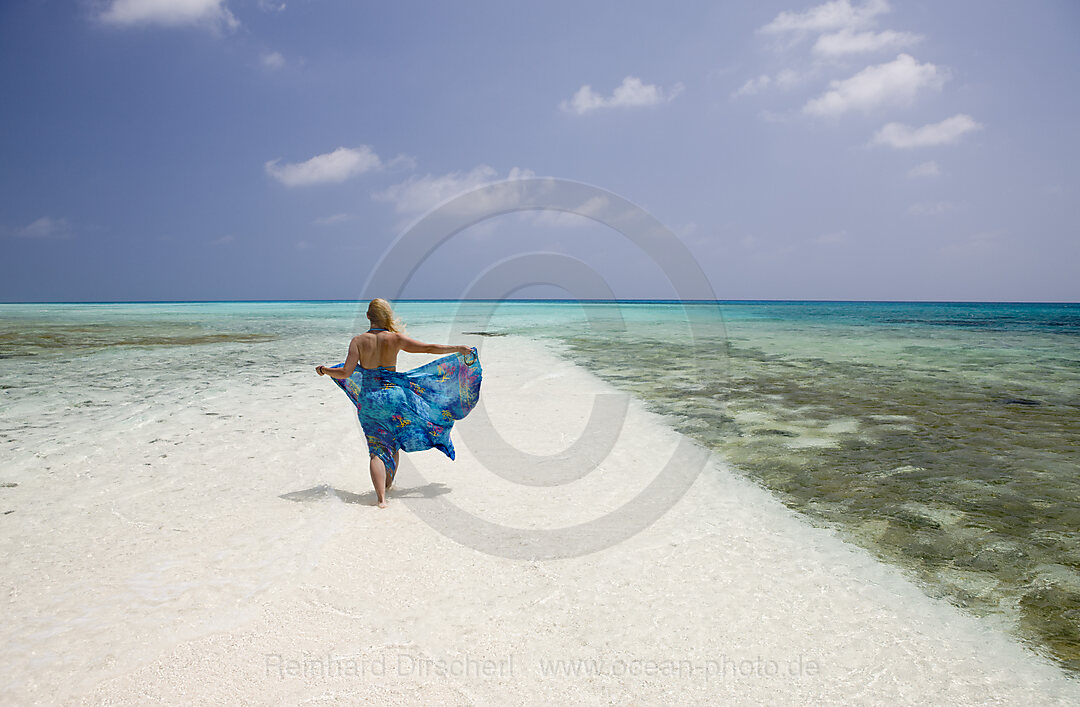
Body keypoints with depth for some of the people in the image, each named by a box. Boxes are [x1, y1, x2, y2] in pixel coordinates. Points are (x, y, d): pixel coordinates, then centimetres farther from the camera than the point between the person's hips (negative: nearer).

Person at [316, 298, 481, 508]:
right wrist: (459, 349, 2)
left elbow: (346, 373, -10)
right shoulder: (395, 338, -6)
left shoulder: (358, 341, -5)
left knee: (377, 448, 4)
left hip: (368, 398, 0)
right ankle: (388, 484, 38)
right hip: (393, 394, 0)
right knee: (393, 443, 21)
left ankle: (381, 497, -9)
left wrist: (324, 370, 9)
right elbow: (429, 348, -6)